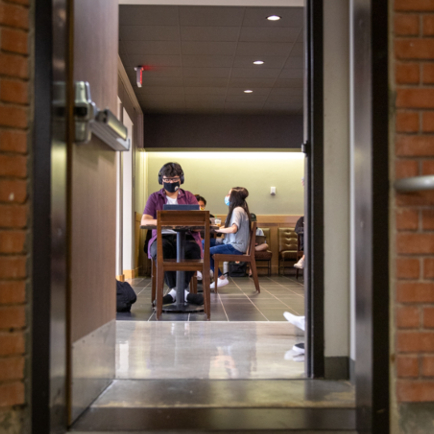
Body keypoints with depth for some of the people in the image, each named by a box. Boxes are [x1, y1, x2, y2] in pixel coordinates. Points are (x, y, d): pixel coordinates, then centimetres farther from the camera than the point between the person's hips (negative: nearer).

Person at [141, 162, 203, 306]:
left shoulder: (189, 197, 16)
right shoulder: (155, 197, 15)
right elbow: (144, 221, 1)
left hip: (186, 236, 0)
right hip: (162, 236, 0)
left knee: (193, 249, -36)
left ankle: (176, 290, -27)